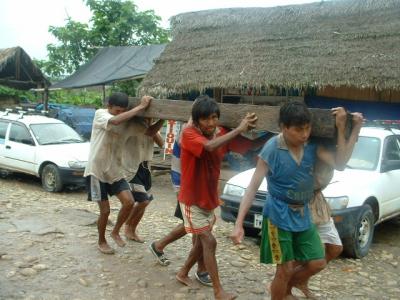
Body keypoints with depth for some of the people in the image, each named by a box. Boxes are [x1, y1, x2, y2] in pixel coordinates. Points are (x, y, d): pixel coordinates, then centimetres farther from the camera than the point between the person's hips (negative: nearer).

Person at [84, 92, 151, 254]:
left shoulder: (127, 121, 0)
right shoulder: (100, 114, -15)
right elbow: (115, 121, -37)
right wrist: (140, 106, -35)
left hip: (116, 170, 5)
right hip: (97, 171, -5)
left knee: (129, 202, -10)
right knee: (105, 210, 0)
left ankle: (115, 232, 17)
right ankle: (101, 242, 25)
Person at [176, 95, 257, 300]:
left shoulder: (221, 134, -3)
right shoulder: (189, 134, -22)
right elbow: (210, 146, -42)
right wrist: (239, 129, -35)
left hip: (210, 199, 7)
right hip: (192, 201, -7)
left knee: (201, 242, 17)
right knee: (209, 242, -8)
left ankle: (182, 273, 39)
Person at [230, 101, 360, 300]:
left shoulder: (312, 145, -4)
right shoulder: (272, 149, -18)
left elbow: (340, 164, -10)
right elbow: (253, 187, -18)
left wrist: (340, 128, -15)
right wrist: (238, 224, -24)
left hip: (303, 214, 6)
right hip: (279, 214, -6)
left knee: (317, 263, 12)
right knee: (286, 269, 0)